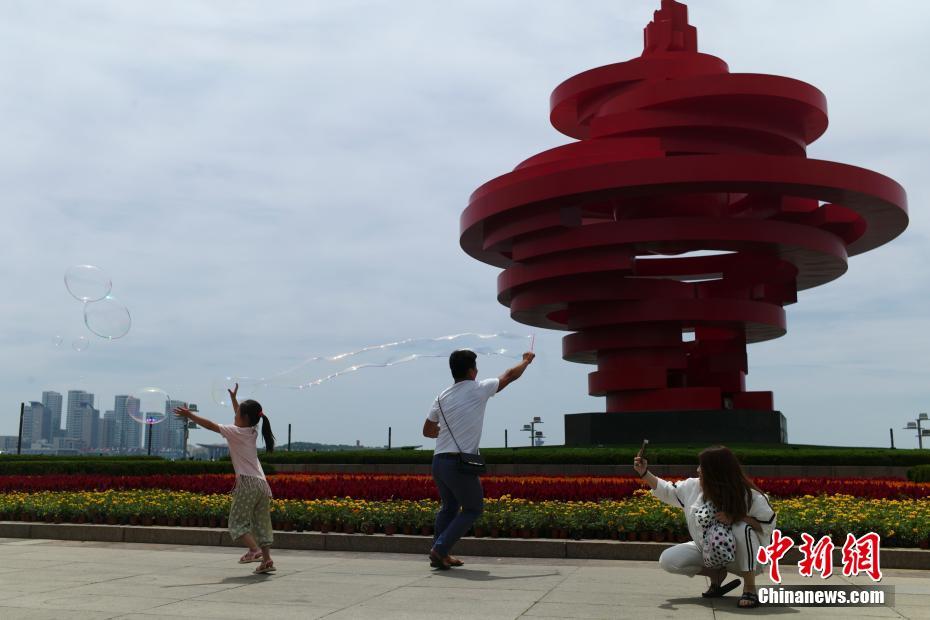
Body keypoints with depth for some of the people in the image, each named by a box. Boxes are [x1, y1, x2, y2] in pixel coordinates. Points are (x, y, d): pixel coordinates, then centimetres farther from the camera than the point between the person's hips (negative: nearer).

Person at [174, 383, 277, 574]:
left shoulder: (236, 432, -4)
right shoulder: (252, 432, 16)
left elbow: (210, 424, -4)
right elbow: (240, 420, 36)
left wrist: (189, 415, 4)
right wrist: (233, 398, 47)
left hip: (247, 482, -7)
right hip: (262, 483, 7)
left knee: (238, 522, -1)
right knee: (261, 524, 9)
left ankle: (255, 550, -21)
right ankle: (267, 559, 2)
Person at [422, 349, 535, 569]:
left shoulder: (442, 397, 8)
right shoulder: (479, 390, -5)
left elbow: (427, 431, 17)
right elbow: (510, 376, 10)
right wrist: (526, 360, 28)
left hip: (438, 461, 6)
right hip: (460, 463, -6)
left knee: (449, 507, 22)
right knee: (473, 509, 10)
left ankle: (440, 554, 18)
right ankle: (440, 549, -1)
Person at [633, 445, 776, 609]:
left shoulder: (749, 496, -23)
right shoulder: (694, 486, -8)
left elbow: (768, 526, -21)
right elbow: (668, 491, 7)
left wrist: (735, 517, -33)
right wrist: (644, 473, -2)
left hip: (742, 557, -5)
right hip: (707, 554, 5)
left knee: (744, 529, -38)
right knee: (667, 560, -15)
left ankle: (749, 587, -22)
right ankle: (717, 574, 4)